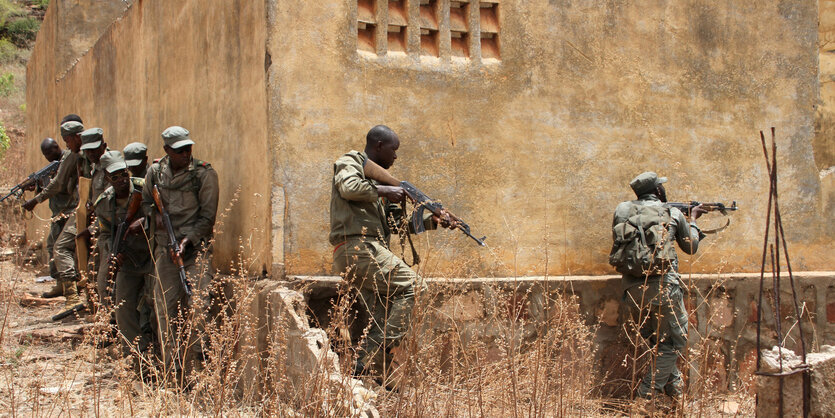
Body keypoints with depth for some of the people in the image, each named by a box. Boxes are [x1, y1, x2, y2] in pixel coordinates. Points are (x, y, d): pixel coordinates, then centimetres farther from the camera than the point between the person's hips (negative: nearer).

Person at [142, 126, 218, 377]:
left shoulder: (204, 174, -5)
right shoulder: (155, 172, 6)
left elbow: (207, 217, -6)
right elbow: (146, 201, 22)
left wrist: (187, 241, -18)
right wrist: (154, 213, -1)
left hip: (196, 248, -4)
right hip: (164, 248, 4)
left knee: (198, 306, -11)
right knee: (165, 307, 5)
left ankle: (195, 364, -3)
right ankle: (172, 367, 14)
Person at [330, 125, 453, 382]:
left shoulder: (375, 176, 30)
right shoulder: (350, 163, 5)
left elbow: (396, 223, 26)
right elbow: (349, 187, -20)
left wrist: (432, 220, 13)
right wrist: (384, 190, -11)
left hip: (365, 252, 9)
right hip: (356, 247, -9)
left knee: (383, 319, 2)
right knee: (411, 285, -16)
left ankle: (370, 374, 0)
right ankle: (374, 355, -21)